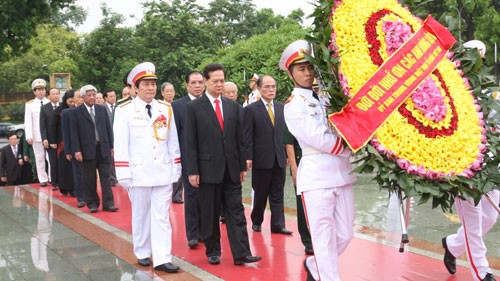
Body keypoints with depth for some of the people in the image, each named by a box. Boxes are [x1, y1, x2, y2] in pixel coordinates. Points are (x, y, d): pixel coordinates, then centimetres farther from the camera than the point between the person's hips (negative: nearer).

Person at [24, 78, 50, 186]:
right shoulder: (30, 104, 6)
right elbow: (28, 121, 1)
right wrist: (29, 136, -9)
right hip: (37, 136, 0)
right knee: (39, 158, 4)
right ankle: (43, 179, 11)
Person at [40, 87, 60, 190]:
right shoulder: (44, 108, 5)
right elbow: (42, 125, 2)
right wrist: (44, 139, -8)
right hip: (50, 140, 0)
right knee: (53, 163, 4)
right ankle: (54, 182, 13)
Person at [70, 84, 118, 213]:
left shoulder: (102, 109, 9)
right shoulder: (77, 112, -1)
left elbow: (108, 128, 11)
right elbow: (74, 133, -3)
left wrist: (111, 146, 6)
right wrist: (76, 150, -10)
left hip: (103, 148, 2)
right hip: (87, 149, -2)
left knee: (105, 177, 1)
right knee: (89, 179, 5)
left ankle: (108, 203, 2)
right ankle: (92, 203, 16)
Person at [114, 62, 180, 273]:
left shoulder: (166, 109, 7)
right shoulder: (125, 110, -4)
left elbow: (173, 142, 9)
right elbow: (120, 144, -5)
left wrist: (176, 169, 7)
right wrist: (123, 174, -9)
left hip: (163, 172, 2)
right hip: (138, 172, -2)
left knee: (162, 216, 0)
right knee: (141, 215, 10)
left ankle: (162, 259, 1)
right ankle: (142, 253, 25)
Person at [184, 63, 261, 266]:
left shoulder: (232, 106, 10)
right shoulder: (194, 107, -2)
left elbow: (239, 138, 12)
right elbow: (190, 142, -4)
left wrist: (242, 165, 8)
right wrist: (192, 171, -9)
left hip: (231, 169, 3)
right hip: (208, 169, -3)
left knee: (236, 211, 1)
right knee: (210, 214, 6)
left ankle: (241, 253, 2)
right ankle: (212, 251, 20)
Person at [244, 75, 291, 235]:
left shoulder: (281, 107, 10)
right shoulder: (251, 109, -3)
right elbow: (247, 136, -6)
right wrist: (248, 157, -11)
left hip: (279, 159, 4)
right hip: (262, 159, -4)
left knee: (277, 194, 5)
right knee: (260, 194, 8)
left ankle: (278, 225, 8)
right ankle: (256, 221, 24)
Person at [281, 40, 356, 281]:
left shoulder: (326, 96, 14)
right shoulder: (293, 106, -5)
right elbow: (320, 139, -13)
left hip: (342, 173, 6)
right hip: (316, 176, -6)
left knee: (345, 235, 12)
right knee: (324, 238, -4)